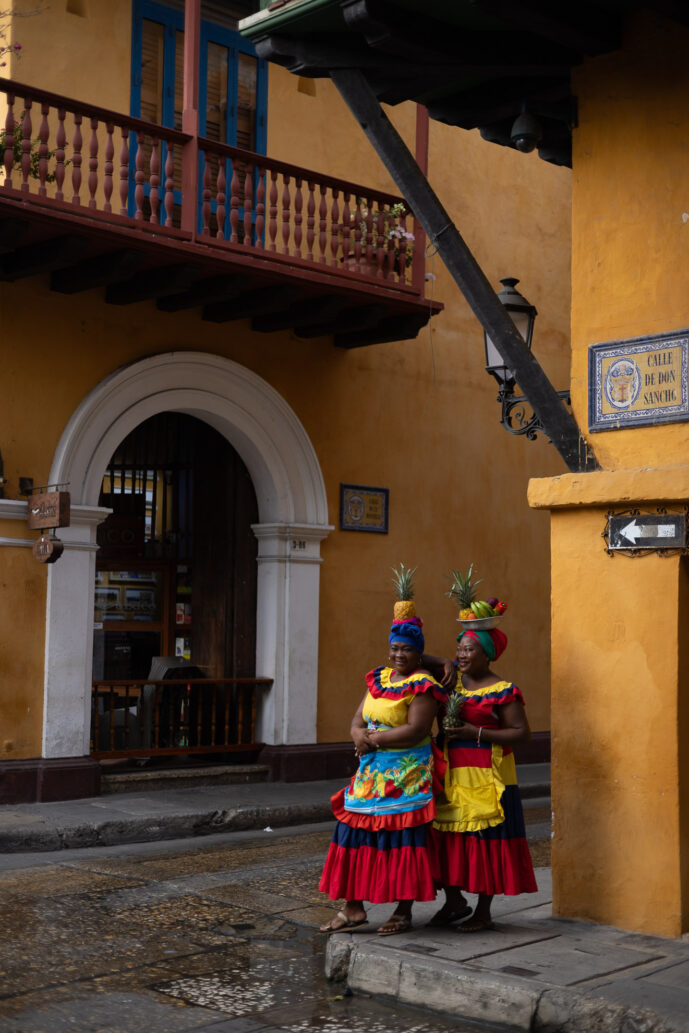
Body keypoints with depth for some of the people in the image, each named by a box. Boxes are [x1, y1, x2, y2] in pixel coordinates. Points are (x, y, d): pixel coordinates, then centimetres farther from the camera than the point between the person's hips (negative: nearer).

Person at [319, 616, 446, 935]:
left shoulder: (422, 686, -9)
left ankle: (403, 912, 8)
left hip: (406, 775, -7)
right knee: (356, 834, 5)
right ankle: (354, 909, 13)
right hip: (371, 771, 7)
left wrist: (375, 739, -14)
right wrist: (361, 736, -9)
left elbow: (416, 730, -19)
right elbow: (358, 720, 14)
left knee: (402, 838, -3)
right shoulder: (378, 678, 14)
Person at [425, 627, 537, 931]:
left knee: (485, 843, 0)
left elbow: (522, 733, -11)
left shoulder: (502, 691, -8)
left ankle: (483, 913, 12)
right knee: (445, 837, 7)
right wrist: (447, 665, -2)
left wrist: (477, 733, -17)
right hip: (451, 776, 6)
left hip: (486, 780, -6)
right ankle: (454, 901, 24)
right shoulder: (453, 679, 9)